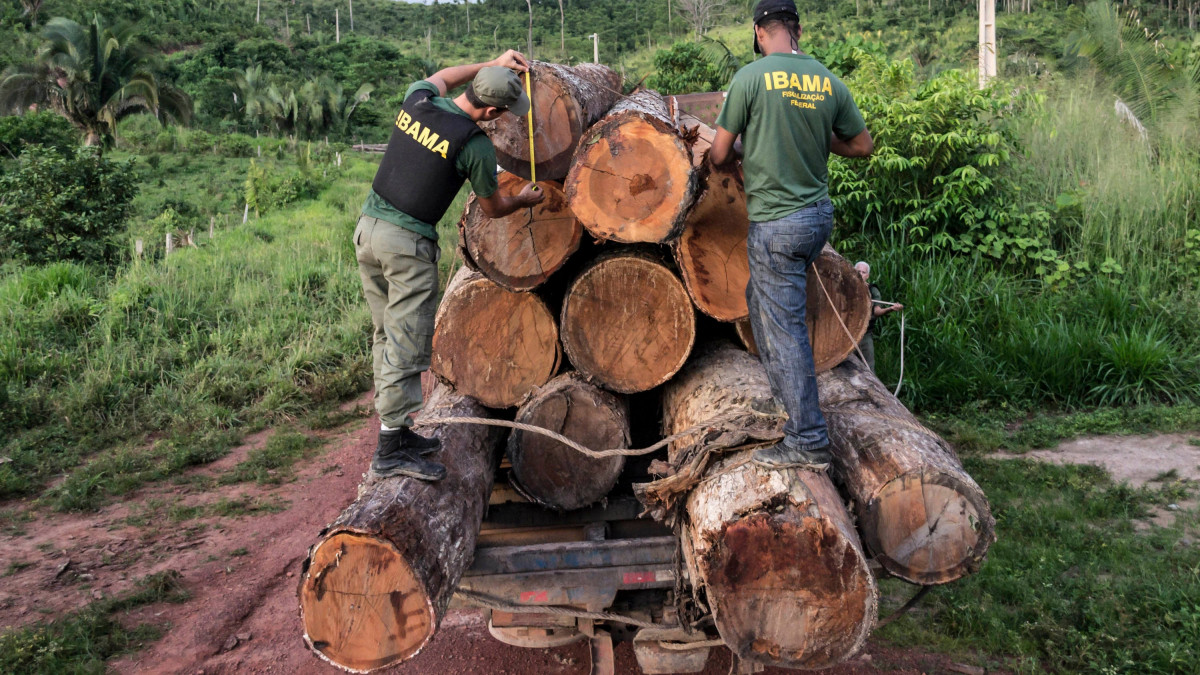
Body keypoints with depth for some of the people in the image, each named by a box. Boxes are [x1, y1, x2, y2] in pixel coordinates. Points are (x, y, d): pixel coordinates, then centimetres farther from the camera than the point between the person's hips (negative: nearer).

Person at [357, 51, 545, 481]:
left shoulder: (417, 100, 3)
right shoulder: (474, 145, -13)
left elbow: (440, 77, 31)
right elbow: (492, 208, 4)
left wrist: (492, 64, 32)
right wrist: (524, 200, 24)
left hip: (368, 228, 8)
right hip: (408, 245, -8)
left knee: (387, 336, 14)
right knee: (407, 348, -4)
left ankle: (397, 431, 21)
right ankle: (391, 451, -1)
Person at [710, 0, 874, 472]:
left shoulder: (751, 77, -11)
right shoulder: (828, 81, 3)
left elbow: (718, 155, -6)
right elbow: (863, 146, 11)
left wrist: (742, 150, 16)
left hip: (776, 224, -7)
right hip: (819, 214, 7)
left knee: (785, 330, -1)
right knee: (760, 298, 26)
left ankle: (808, 443, 4)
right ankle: (784, 396, 35)